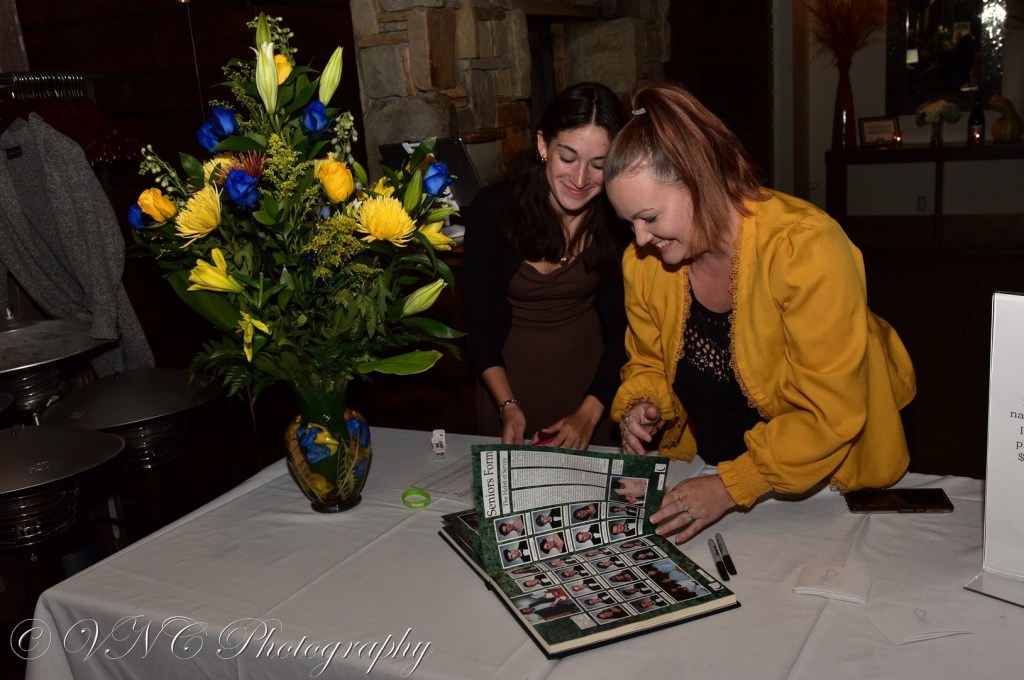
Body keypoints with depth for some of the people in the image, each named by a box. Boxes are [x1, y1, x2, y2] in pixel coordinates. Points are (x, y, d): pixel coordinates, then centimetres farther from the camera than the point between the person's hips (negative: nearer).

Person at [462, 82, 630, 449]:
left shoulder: (618, 219, -16)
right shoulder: (492, 209, -20)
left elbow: (622, 326, -10)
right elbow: (477, 321, -13)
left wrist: (589, 414, -17)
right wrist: (508, 406, -22)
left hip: (592, 379, 1)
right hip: (509, 380, -1)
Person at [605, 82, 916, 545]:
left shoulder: (806, 249, -26)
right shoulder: (643, 263, -8)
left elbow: (832, 416, -25)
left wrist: (732, 487, -29)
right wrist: (644, 406, -14)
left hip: (824, 474, -3)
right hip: (707, 469, 4)